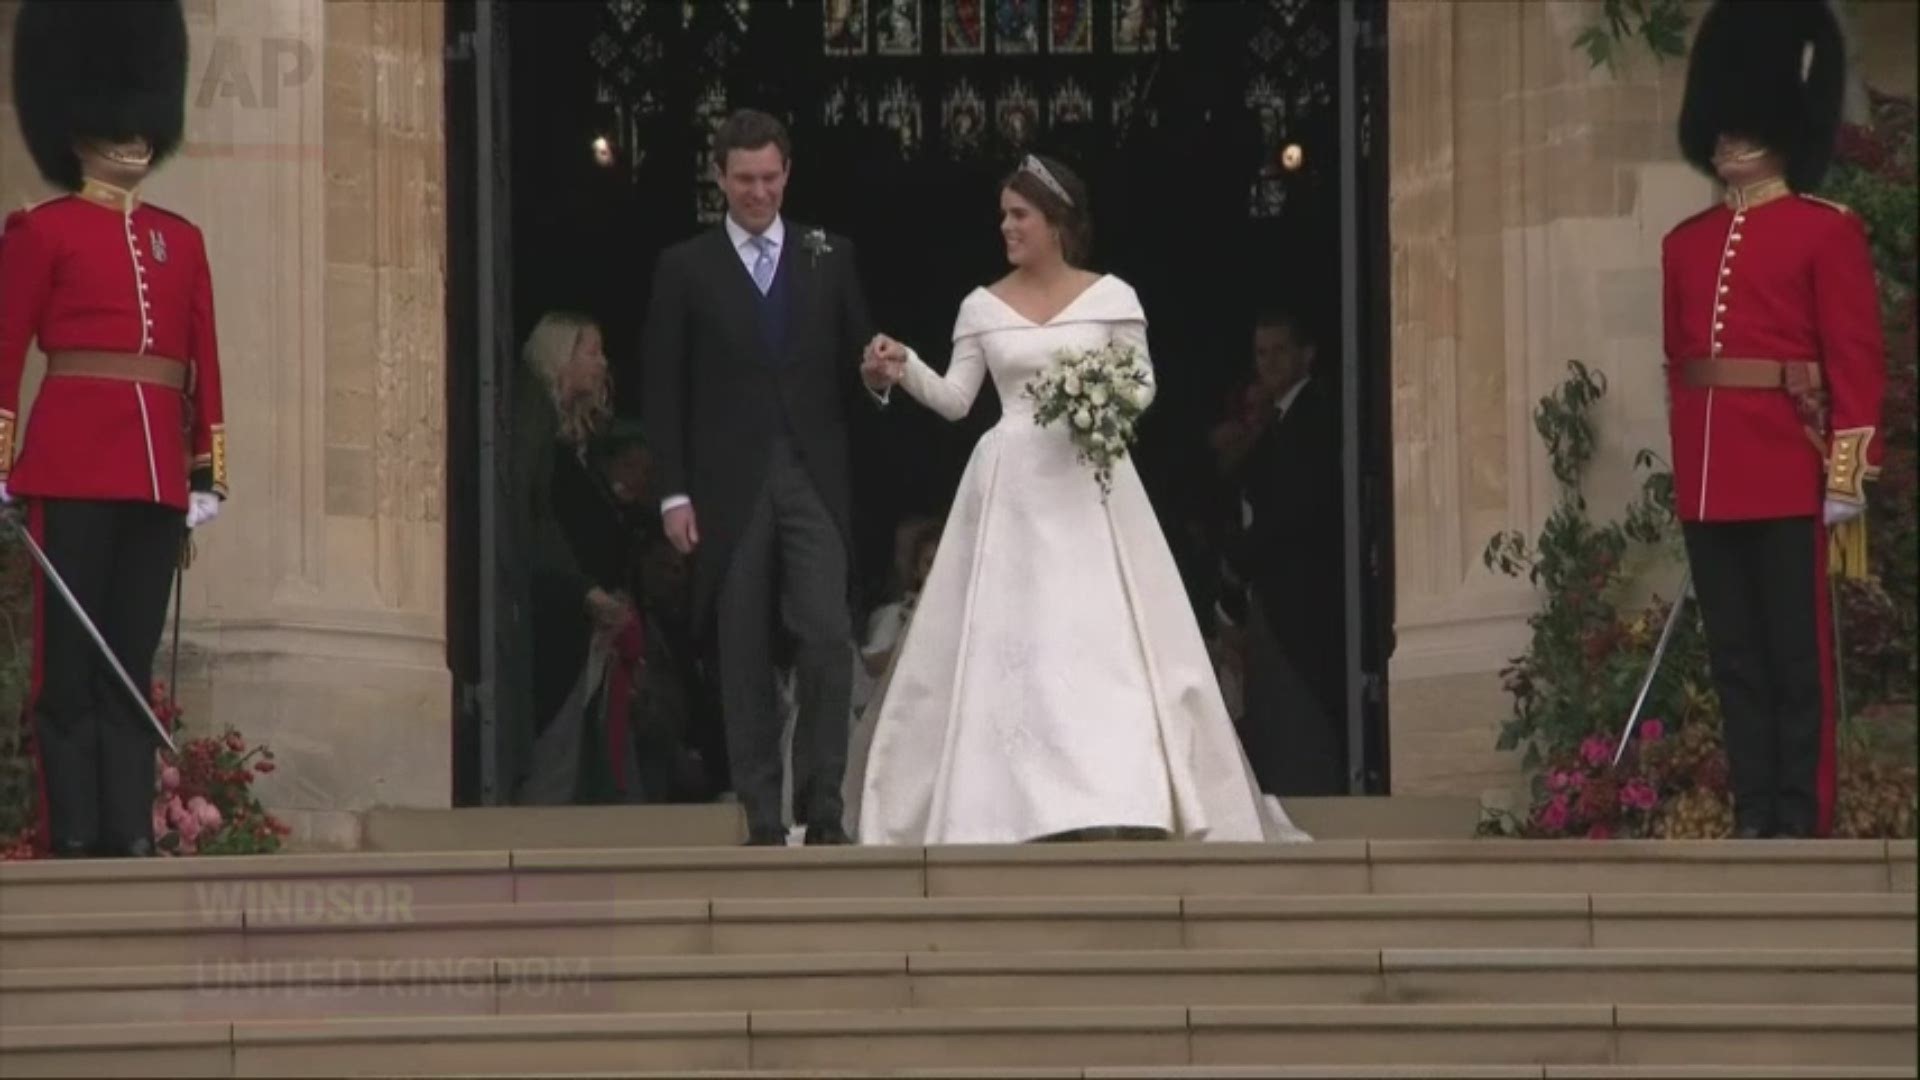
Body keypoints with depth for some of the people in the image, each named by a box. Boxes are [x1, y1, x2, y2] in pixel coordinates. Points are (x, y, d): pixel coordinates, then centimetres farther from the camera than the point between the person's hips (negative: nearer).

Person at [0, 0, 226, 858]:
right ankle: (75, 835, -3)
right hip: (72, 459, -5)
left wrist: (208, 472, 11)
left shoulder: (180, 240, 16)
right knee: (70, 656, -4)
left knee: (133, 658, 5)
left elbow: (204, 363, 16)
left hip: (157, 468, 5)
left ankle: (131, 833, 4)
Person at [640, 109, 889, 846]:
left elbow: (855, 363, 14)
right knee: (743, 656, 1)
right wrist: (674, 493, -2)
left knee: (827, 638, -11)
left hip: (814, 477, 1)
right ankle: (761, 818, 4)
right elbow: (664, 391, 4)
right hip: (731, 483, -1)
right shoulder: (685, 269, 5)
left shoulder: (829, 259, 10)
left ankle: (825, 808, -5)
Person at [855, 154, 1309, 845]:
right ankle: (1019, 806, 2)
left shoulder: (1110, 297, 2)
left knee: (1102, 638, -7)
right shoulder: (983, 307, 8)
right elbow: (955, 401, 6)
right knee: (1008, 644, -2)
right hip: (1010, 487, 2)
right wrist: (904, 370, -10)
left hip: (1087, 483, -2)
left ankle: (1120, 805, -7)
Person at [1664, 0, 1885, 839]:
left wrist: (1846, 478, -11)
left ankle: (1802, 825, 0)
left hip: (1788, 476, -5)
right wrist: (1684, 472, 14)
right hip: (1709, 480, 5)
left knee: (1798, 657, -2)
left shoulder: (1828, 233, -2)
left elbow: (1858, 362, -6)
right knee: (1734, 658, 7)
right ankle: (1753, 821, 12)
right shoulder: (1686, 244, 15)